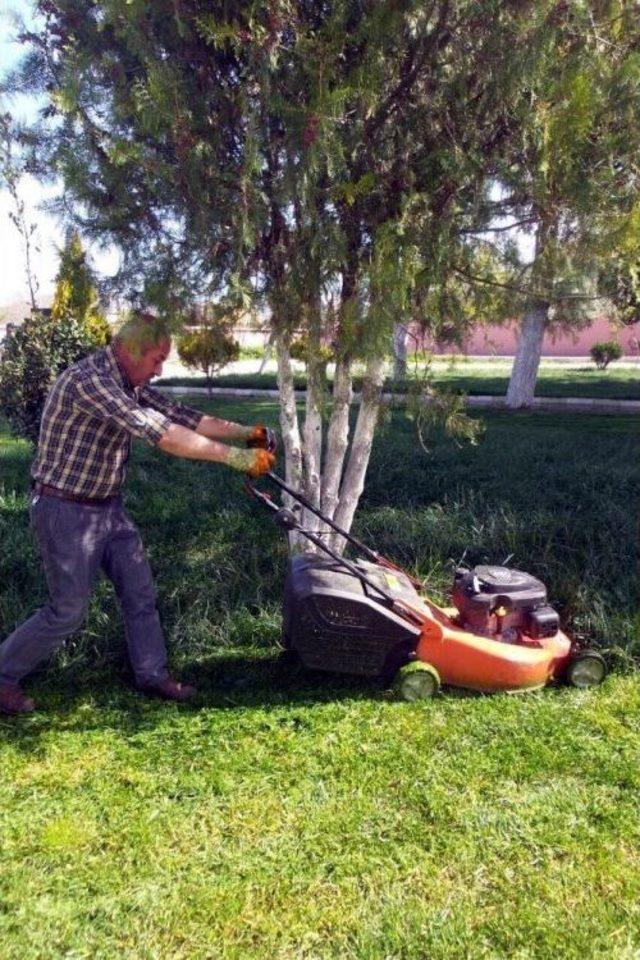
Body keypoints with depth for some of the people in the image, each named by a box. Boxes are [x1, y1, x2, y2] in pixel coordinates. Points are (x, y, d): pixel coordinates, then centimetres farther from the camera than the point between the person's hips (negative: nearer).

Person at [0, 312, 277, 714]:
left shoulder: (130, 384, 2)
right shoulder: (88, 380, -27)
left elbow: (179, 415, 5)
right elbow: (159, 432, -34)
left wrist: (243, 431, -3)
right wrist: (234, 456, -34)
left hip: (109, 507, 9)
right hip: (68, 512, -9)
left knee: (140, 591, 12)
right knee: (68, 609, 1)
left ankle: (153, 674, 28)